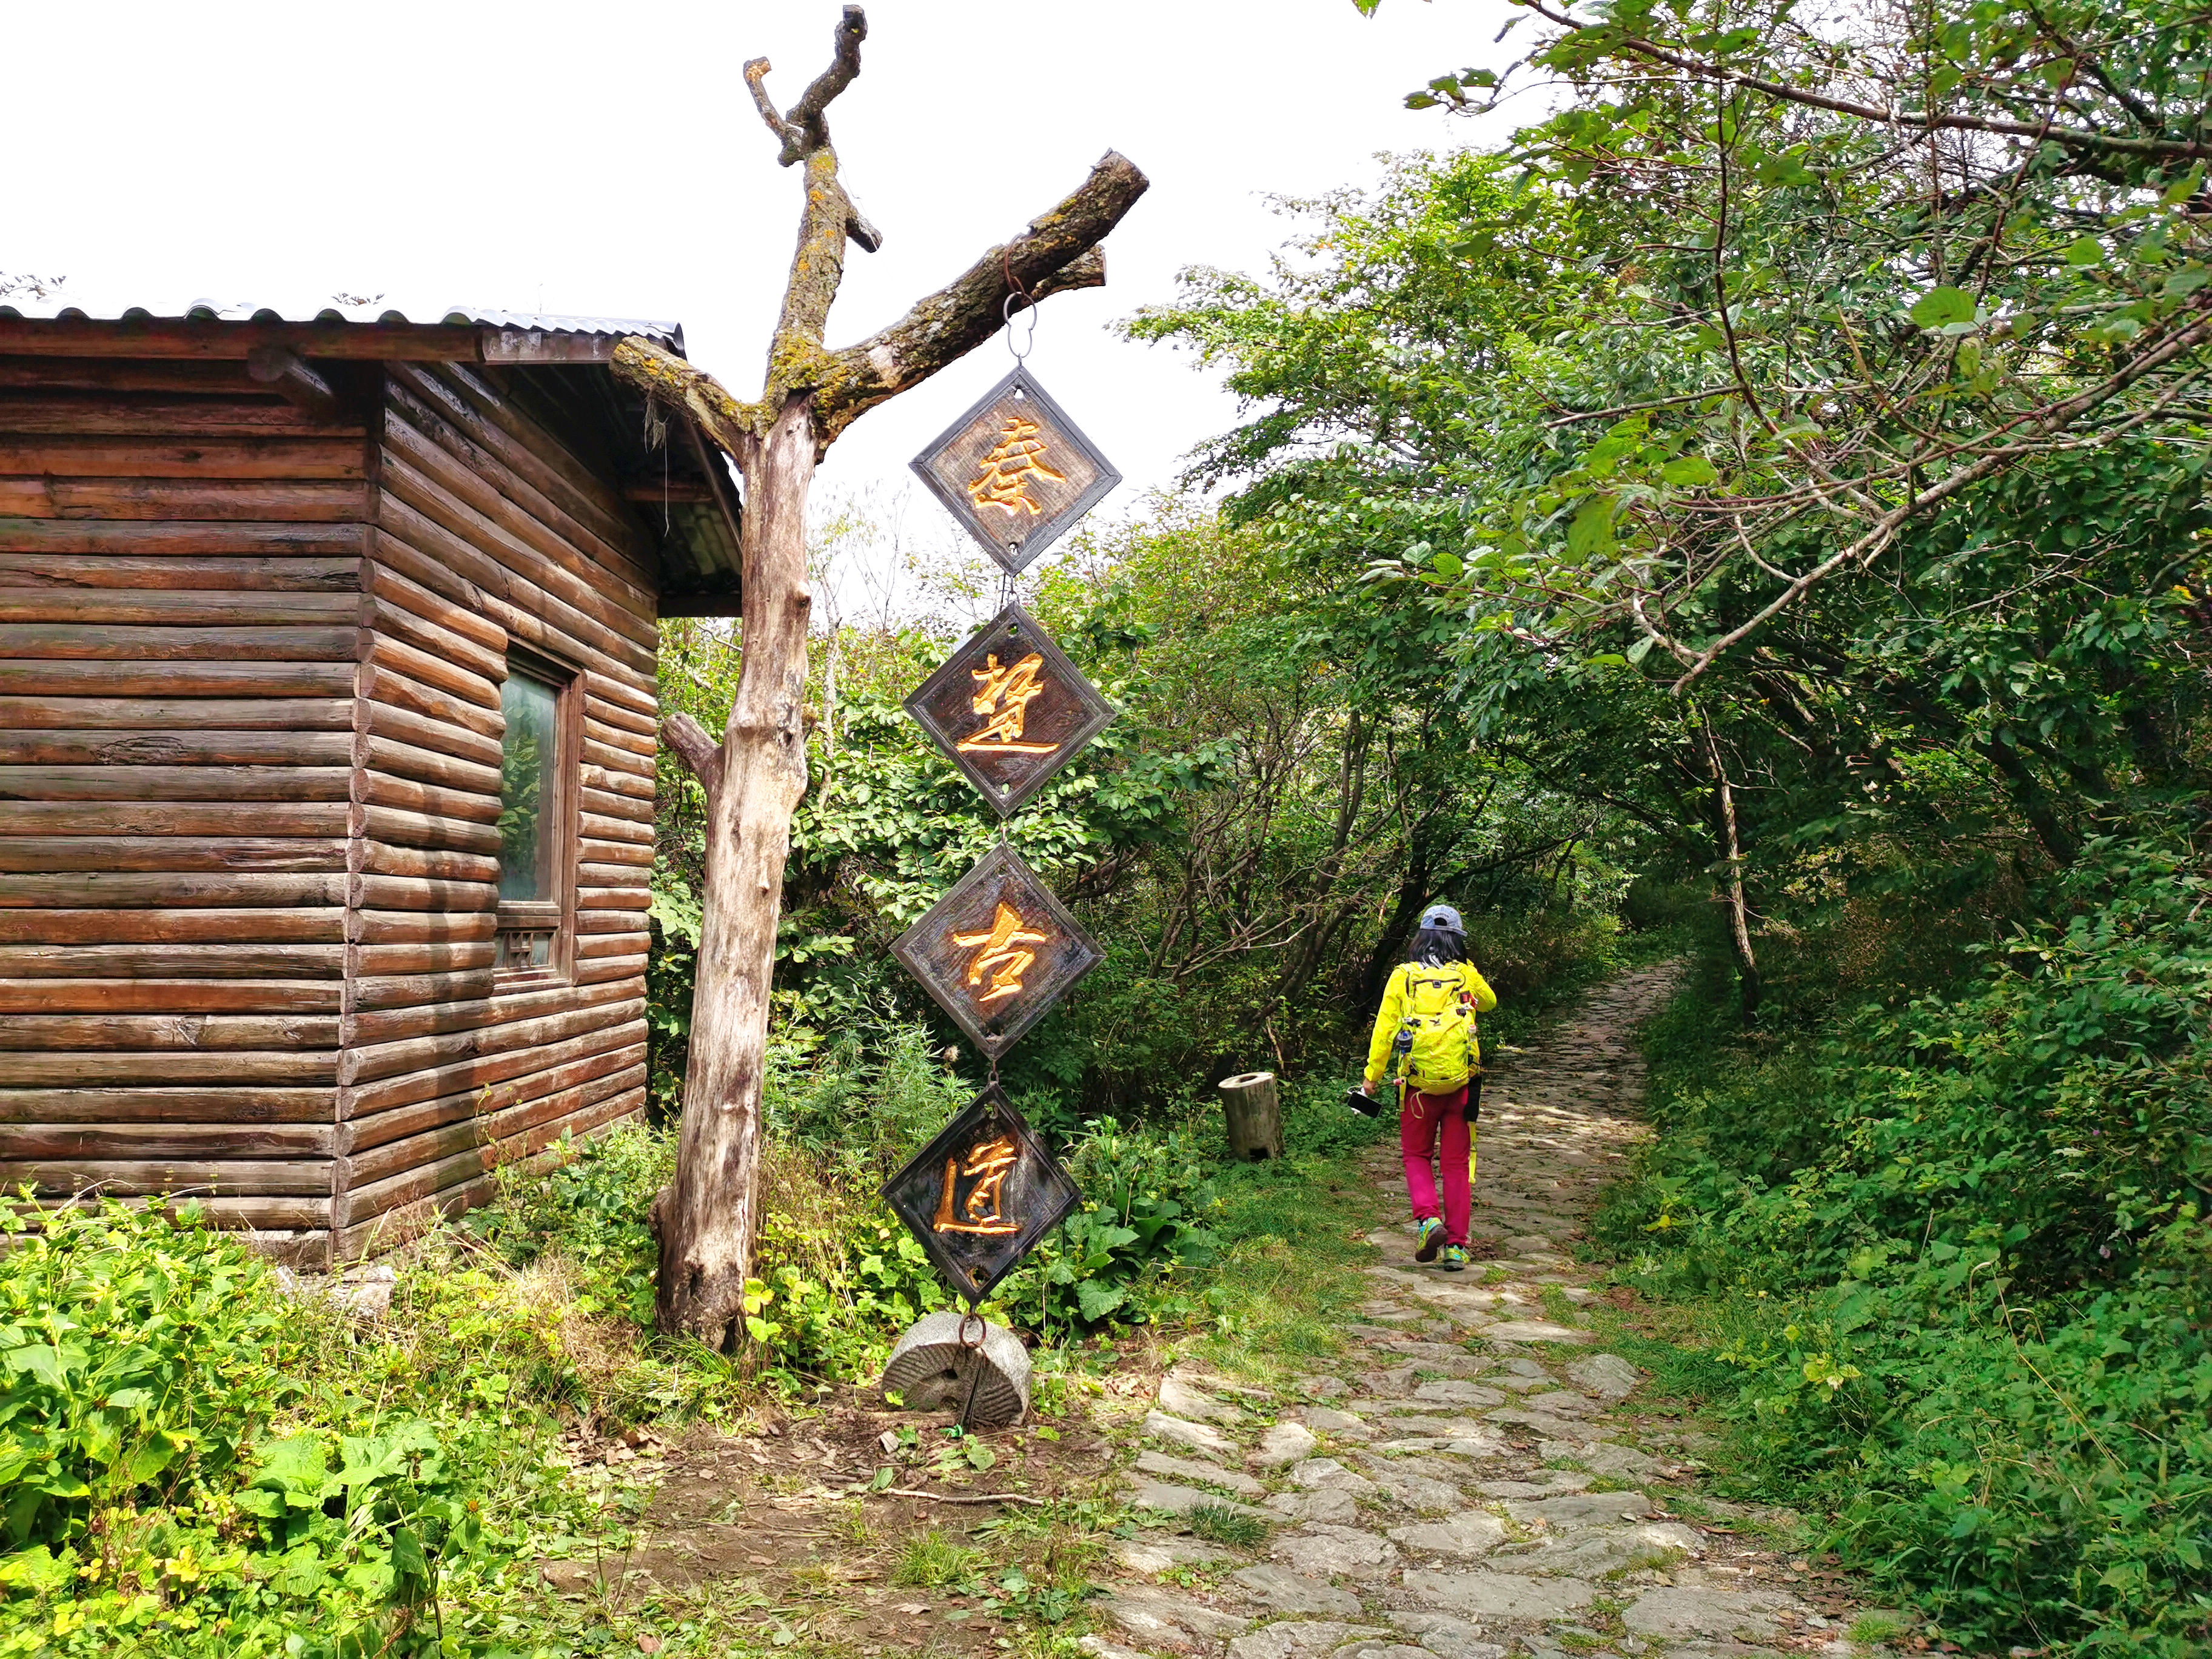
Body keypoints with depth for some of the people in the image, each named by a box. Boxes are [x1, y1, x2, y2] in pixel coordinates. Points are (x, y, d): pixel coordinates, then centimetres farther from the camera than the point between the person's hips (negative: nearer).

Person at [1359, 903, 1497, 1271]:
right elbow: (1490, 1002, 24)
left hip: (1418, 1084, -1)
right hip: (1461, 1084, 1)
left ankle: (1429, 1220, -7)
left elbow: (1384, 1028, -2)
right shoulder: (1466, 975, 2)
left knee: (1417, 1156, 16)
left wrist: (1372, 1076, 5)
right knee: (1457, 1164, 9)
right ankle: (1456, 1245, 8)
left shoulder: (1402, 977, -2)